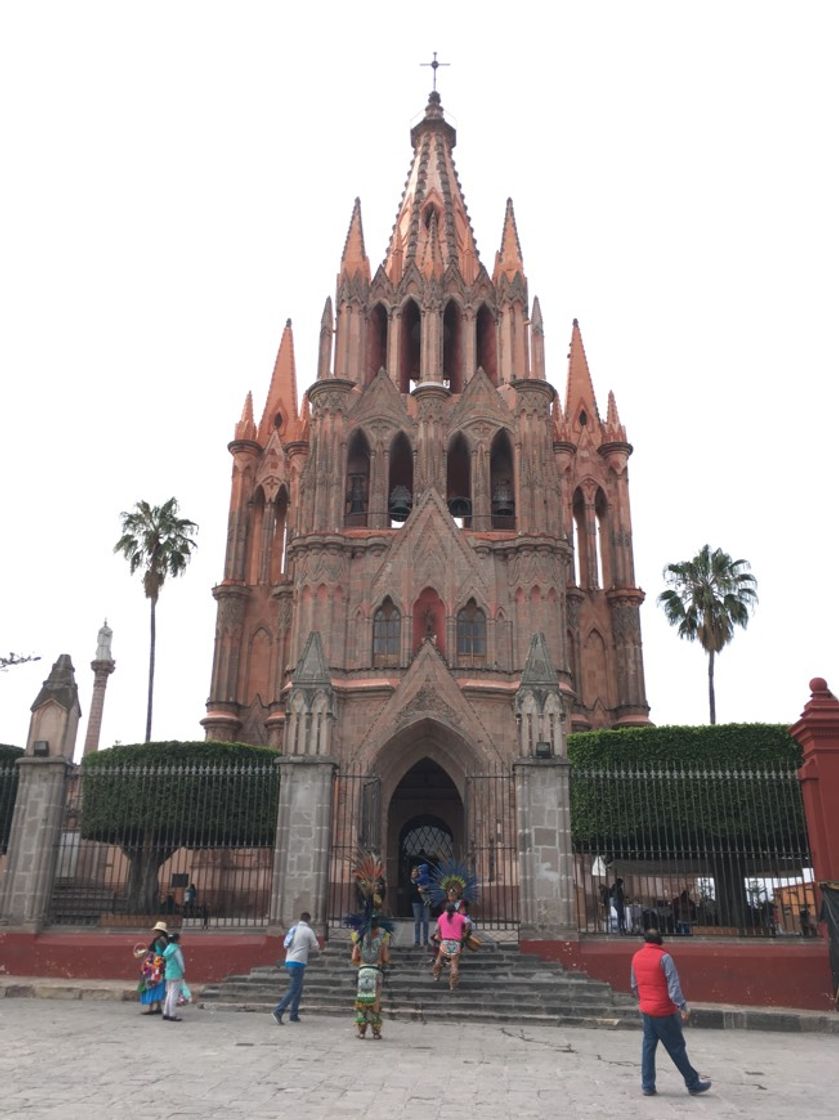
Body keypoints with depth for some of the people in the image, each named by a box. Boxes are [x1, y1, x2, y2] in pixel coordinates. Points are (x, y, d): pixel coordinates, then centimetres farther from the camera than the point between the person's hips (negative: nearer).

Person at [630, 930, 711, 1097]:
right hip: (664, 1011, -5)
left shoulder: (636, 957, 5)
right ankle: (693, 1084, 17)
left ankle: (647, 1086, 11)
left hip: (646, 1010, 5)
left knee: (648, 1047, 11)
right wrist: (682, 1007, -15)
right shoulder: (663, 957, -14)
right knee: (676, 1048, 6)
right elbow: (673, 985, -18)